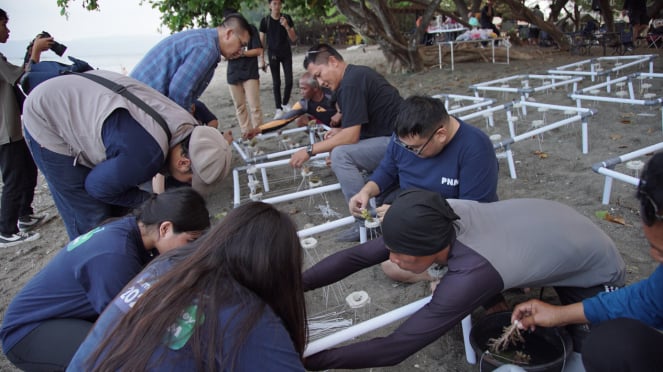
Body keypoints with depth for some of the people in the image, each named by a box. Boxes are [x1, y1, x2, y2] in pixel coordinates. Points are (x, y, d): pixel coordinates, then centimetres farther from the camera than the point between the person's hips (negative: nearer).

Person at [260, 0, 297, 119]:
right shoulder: (265, 21, -6)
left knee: (289, 81, 0)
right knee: (276, 82, 1)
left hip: (286, 54, 2)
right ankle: (279, 109, 7)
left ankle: (285, 104, 22)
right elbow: (262, 41, -2)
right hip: (273, 55, -1)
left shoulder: (287, 18, -3)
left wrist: (286, 26, -20)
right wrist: (262, 59, -6)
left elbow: (293, 39, -3)